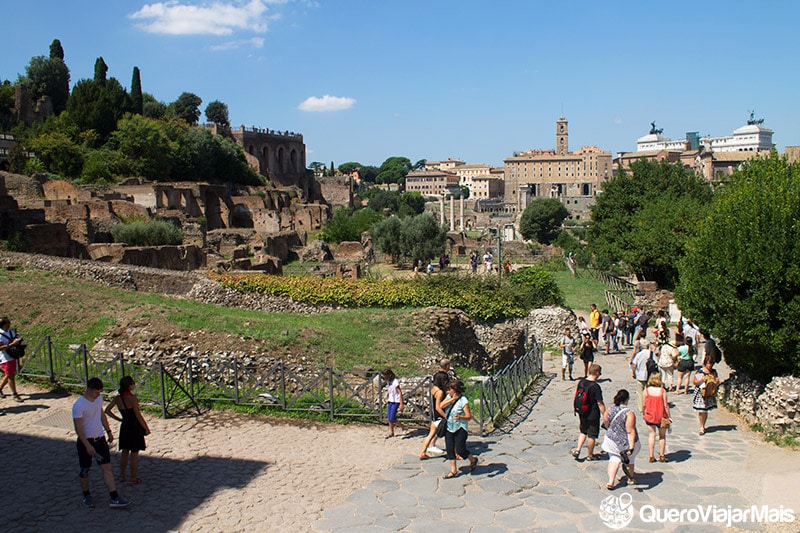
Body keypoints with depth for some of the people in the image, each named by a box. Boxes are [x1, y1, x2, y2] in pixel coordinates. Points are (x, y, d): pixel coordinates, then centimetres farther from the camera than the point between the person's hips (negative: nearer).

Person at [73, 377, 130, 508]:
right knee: (85, 470, 12)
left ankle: (114, 498, 2)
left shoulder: (99, 398, 2)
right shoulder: (78, 406, -20)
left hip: (100, 438, 6)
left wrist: (108, 431, 20)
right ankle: (86, 495, 33)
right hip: (86, 441, -5)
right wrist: (88, 445, -24)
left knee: (107, 467, 1)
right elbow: (78, 428, -20)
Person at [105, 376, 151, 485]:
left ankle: (121, 476, 30)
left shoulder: (118, 398, -2)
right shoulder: (132, 398, -21)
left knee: (124, 452, 20)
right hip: (135, 428, -6)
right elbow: (138, 415, -17)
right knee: (134, 454, 5)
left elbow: (107, 410, 7)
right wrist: (146, 428, -8)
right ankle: (133, 478, 12)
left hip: (124, 428, 6)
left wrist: (118, 419, 13)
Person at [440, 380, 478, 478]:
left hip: (460, 428, -6)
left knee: (460, 449, -6)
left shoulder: (463, 401, -15)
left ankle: (473, 460, 24)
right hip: (449, 427, 7)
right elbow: (442, 406, -11)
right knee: (450, 449, 5)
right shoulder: (449, 397, 4)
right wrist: (452, 399, -18)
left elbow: (469, 417, -18)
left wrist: (460, 417, -37)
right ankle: (453, 471, 16)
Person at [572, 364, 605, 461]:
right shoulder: (595, 386, -22)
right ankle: (590, 455, 22)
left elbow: (577, 397, 8)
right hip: (593, 415, -6)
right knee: (592, 435, 9)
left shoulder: (581, 382, -2)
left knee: (583, 431, 23)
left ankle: (578, 450, 12)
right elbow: (600, 403, -19)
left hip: (582, 413, 6)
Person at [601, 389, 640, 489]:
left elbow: (605, 423, 6)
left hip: (612, 440, 3)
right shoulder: (629, 413, -24)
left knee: (614, 459, 15)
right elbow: (630, 432, -25)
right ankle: (631, 479, 42)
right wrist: (631, 448, -24)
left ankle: (611, 482, 3)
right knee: (629, 459, 22)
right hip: (626, 443, -3)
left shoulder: (609, 409, -9)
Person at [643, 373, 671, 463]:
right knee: (662, 436, 15)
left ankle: (651, 456, 12)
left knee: (651, 435, 11)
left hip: (649, 416, 1)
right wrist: (668, 416, 1)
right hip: (661, 417, -1)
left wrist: (643, 414, 13)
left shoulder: (646, 391, -9)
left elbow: (644, 405, -3)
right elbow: (666, 405, -11)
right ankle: (662, 456, 21)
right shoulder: (662, 391, -14)